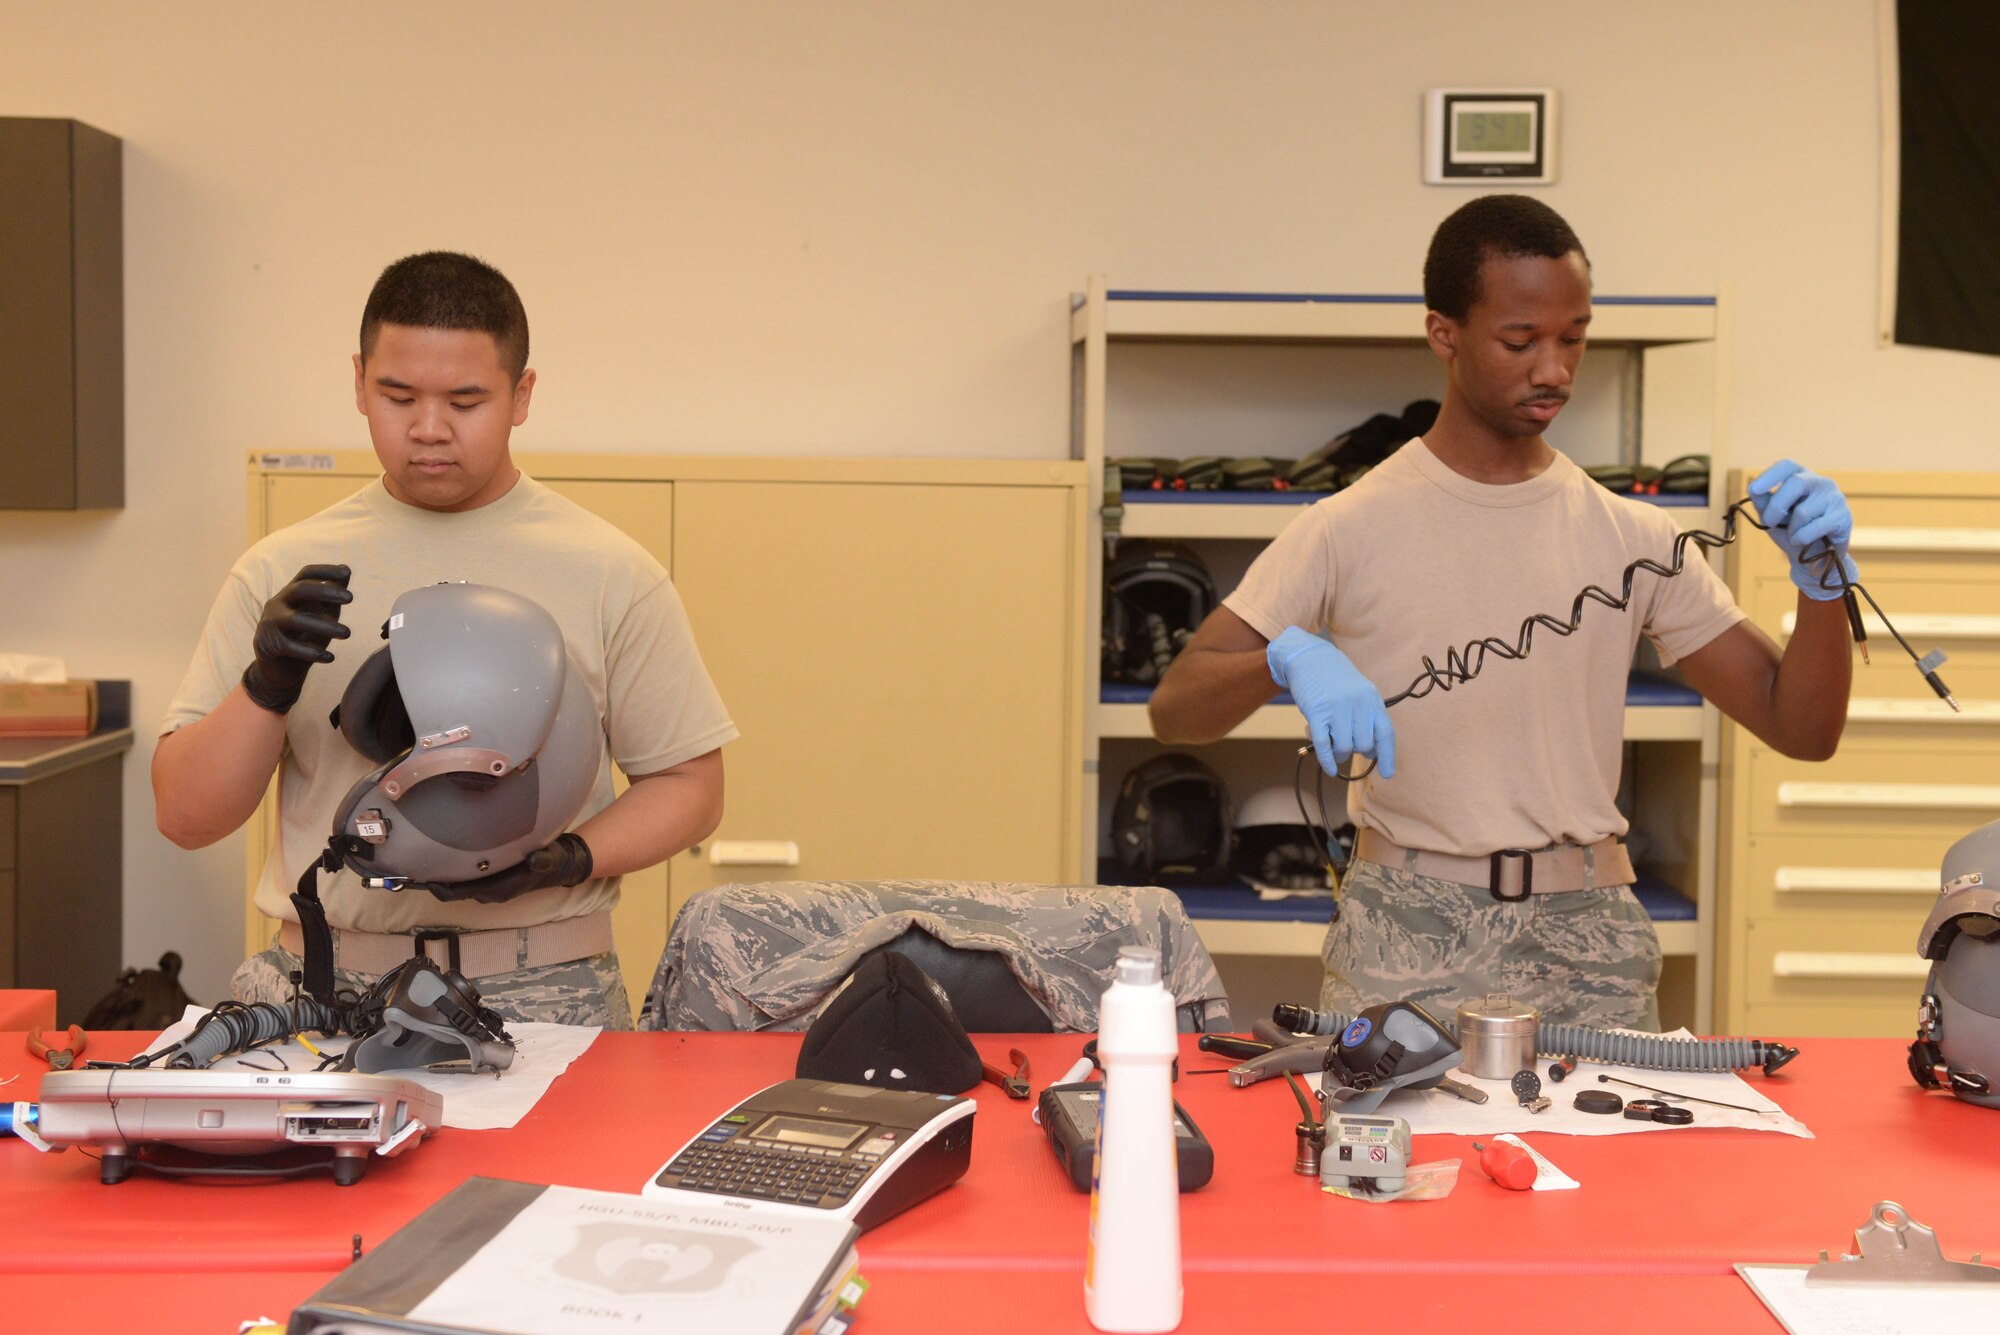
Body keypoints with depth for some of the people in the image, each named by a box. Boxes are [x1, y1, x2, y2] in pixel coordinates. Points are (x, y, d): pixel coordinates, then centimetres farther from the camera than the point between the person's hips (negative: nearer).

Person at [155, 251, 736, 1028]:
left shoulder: (610, 574, 5)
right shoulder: (282, 572, 9)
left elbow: (689, 784, 7)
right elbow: (184, 817, 7)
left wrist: (571, 858, -11)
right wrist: (268, 684, -11)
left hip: (541, 992, -1)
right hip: (324, 987, 2)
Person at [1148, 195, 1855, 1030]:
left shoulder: (1633, 540, 7)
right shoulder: (1350, 531, -1)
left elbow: (1803, 728, 8)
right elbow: (1173, 709, -5)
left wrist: (1820, 579, -9)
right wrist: (1288, 659, -24)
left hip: (1587, 941, 3)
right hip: (1404, 941, -2)